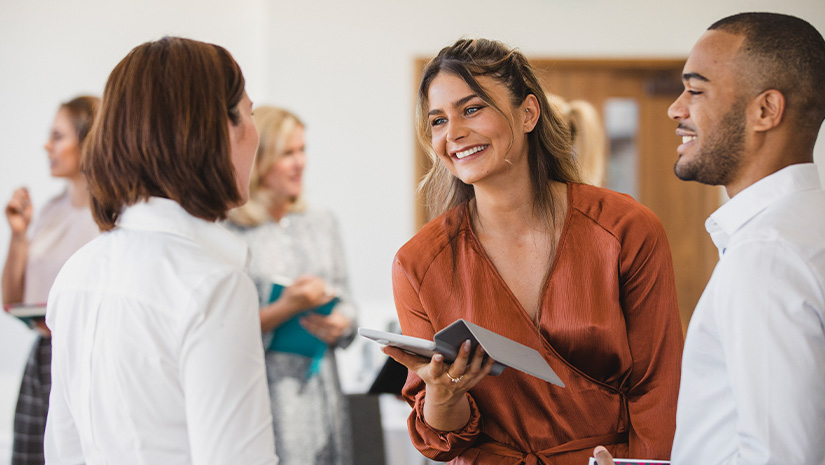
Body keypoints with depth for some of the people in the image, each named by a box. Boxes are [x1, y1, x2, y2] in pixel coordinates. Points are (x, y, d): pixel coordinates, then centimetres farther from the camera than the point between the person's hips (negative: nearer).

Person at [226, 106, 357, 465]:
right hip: (263, 397, -5)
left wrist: (338, 325, -4)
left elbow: (346, 306, 17)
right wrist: (285, 309, -17)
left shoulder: (322, 224, 14)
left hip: (320, 393, 5)